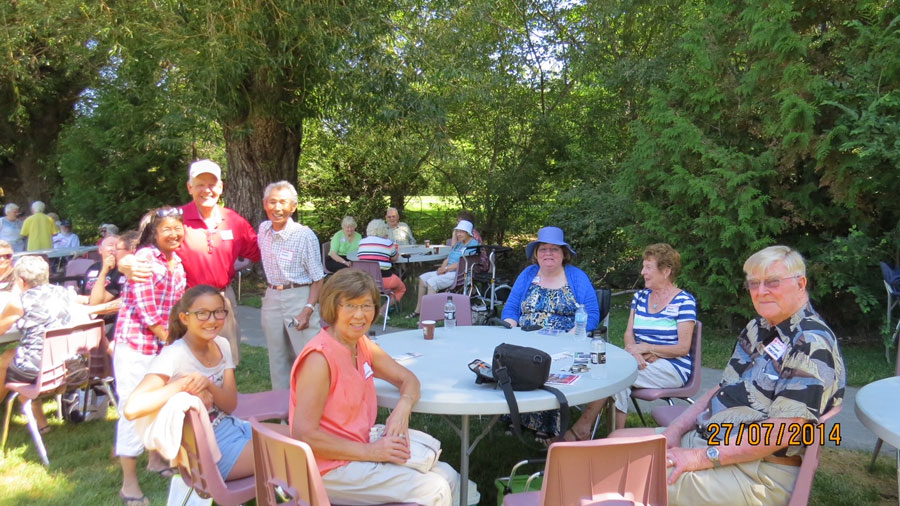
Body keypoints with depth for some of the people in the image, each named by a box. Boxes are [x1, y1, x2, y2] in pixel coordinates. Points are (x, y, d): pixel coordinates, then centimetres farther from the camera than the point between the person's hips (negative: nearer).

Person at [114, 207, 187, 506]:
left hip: (167, 343, 7)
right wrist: (170, 338, -12)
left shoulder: (177, 262, 8)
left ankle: (156, 459, 37)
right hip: (137, 345, -7)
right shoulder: (144, 259, -13)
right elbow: (146, 310, -17)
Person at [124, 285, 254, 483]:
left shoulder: (222, 345, -2)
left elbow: (231, 404, -7)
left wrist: (207, 384, -26)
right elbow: (132, 408, -32)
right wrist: (184, 383, -34)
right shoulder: (174, 355, -21)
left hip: (232, 427, 7)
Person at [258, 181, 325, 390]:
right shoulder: (263, 229, 5)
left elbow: (318, 279, -12)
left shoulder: (305, 235, -14)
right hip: (272, 299, 6)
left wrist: (308, 310, -22)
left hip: (299, 298, -6)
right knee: (278, 360, 13)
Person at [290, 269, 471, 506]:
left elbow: (408, 379, 11)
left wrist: (402, 409, -12)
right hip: (330, 471, -8)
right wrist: (369, 451, -21)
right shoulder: (319, 358, -21)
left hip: (362, 452, 8)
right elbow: (303, 435, -23)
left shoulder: (363, 346, 4)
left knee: (448, 476, 6)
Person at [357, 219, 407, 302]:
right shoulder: (388, 243, -5)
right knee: (401, 288, 23)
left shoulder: (361, 242, 5)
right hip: (383, 279, -5)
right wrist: (396, 251, 32)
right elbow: (394, 259, 9)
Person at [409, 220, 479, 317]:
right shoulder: (459, 244, 21)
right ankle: (418, 311, 12)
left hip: (460, 274, -10)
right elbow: (448, 258, 19)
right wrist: (442, 267, -3)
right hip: (449, 272, 10)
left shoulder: (473, 244, -10)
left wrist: (446, 268, -15)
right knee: (423, 278, 7)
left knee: (432, 282, -27)